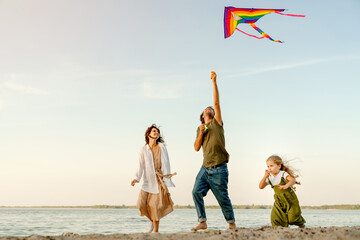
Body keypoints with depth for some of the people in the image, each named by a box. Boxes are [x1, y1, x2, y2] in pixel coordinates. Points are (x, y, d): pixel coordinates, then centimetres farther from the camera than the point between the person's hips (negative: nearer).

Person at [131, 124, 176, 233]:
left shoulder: (162, 147, 7)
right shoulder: (144, 149, 4)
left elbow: (167, 164, 9)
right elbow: (141, 166, 1)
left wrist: (167, 179, 3)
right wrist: (136, 178, -13)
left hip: (160, 179, 0)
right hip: (148, 180, 1)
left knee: (155, 204, -10)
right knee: (141, 203, -9)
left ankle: (156, 230, 2)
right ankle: (152, 220, 21)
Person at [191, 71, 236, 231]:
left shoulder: (216, 122, 8)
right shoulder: (200, 128, 18)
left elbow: (216, 102, -3)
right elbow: (196, 148, 9)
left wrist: (214, 82, -6)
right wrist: (201, 133, -6)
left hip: (219, 168, -4)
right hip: (205, 167, 4)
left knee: (222, 197, -1)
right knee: (196, 192, -10)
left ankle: (231, 223, 13)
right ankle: (202, 222, -3)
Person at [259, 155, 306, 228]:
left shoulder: (283, 174, -16)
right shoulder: (269, 178, 1)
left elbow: (293, 180, -32)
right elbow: (261, 186, -7)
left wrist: (286, 186, -52)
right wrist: (265, 177, -21)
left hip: (289, 198, -4)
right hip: (279, 201, 5)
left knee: (293, 216, -3)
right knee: (275, 216, -12)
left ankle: (301, 224, 25)